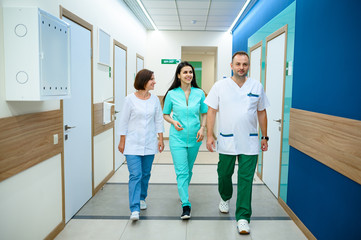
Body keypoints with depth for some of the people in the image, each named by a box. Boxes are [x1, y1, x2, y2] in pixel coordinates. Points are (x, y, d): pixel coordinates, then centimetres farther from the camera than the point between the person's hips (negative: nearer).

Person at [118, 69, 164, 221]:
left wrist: (161, 139, 6)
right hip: (133, 144, -3)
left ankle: (142, 198, 36)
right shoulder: (130, 99, -7)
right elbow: (124, 122, -2)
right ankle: (135, 209, -5)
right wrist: (122, 141, -1)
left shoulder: (155, 100, 4)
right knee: (135, 175, -8)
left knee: (145, 174, 13)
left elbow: (159, 121, 10)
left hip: (149, 144, 4)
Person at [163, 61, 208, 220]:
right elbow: (165, 114, 7)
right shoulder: (172, 94, -3)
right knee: (181, 171, -7)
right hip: (177, 137, -2)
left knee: (189, 169, 18)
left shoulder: (199, 93, 1)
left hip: (194, 138, 3)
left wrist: (202, 128, -6)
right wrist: (174, 122, -13)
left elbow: (204, 114, 10)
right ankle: (186, 205, -3)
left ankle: (183, 193, 43)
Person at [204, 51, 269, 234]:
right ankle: (225, 198, 46)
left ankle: (243, 217, 12)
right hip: (226, 141, 0)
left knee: (246, 179, 1)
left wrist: (265, 137, 11)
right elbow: (211, 111, 1)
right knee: (224, 174, 15)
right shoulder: (220, 86, 0)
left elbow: (261, 112, 11)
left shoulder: (257, 86, 5)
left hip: (250, 142, 0)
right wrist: (209, 135, -6)